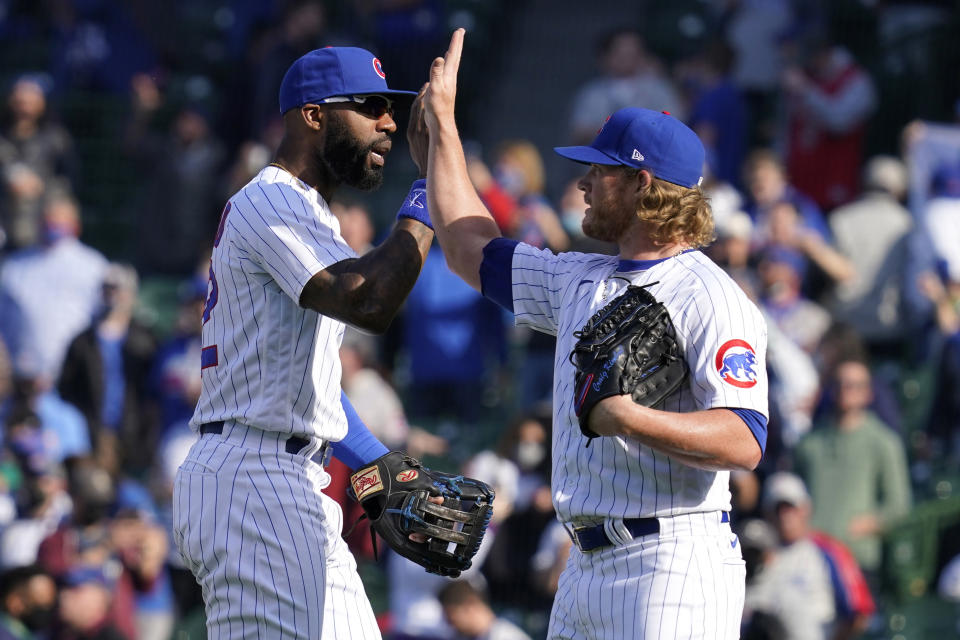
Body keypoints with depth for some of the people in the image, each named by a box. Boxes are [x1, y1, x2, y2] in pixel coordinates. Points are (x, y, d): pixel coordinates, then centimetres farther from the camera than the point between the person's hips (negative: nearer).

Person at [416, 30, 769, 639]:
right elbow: (473, 249, 30)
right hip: (587, 563, 9)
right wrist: (442, 125, 31)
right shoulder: (580, 282, 17)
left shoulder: (709, 298, -10)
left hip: (673, 566, -9)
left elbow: (745, 443, -20)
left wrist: (631, 419, -33)